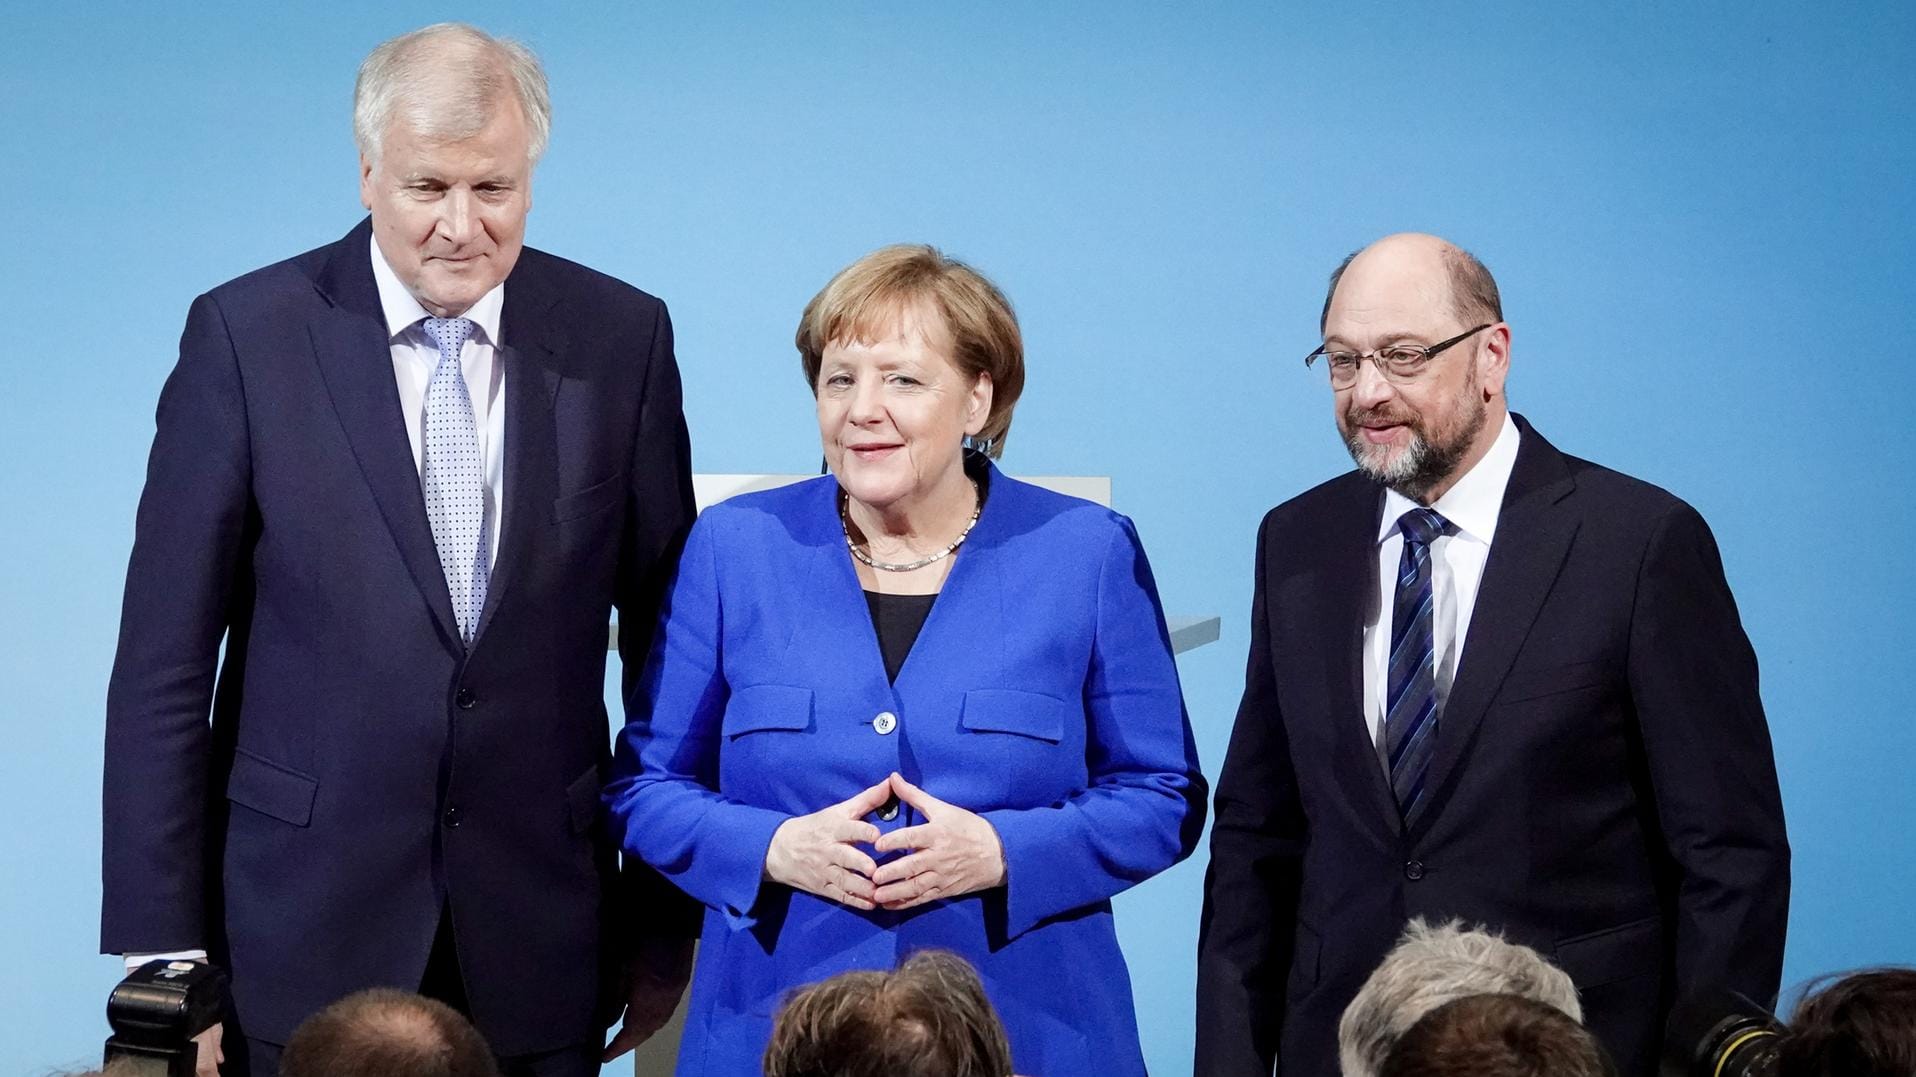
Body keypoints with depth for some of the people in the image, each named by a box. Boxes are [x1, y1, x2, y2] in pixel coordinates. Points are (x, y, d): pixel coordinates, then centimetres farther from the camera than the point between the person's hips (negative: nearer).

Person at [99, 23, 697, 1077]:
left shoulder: (621, 337, 1)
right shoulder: (246, 335, -4)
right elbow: (163, 666, -4)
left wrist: (667, 924, 7)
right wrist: (165, 950, -7)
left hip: (542, 941, 2)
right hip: (308, 935, -1)